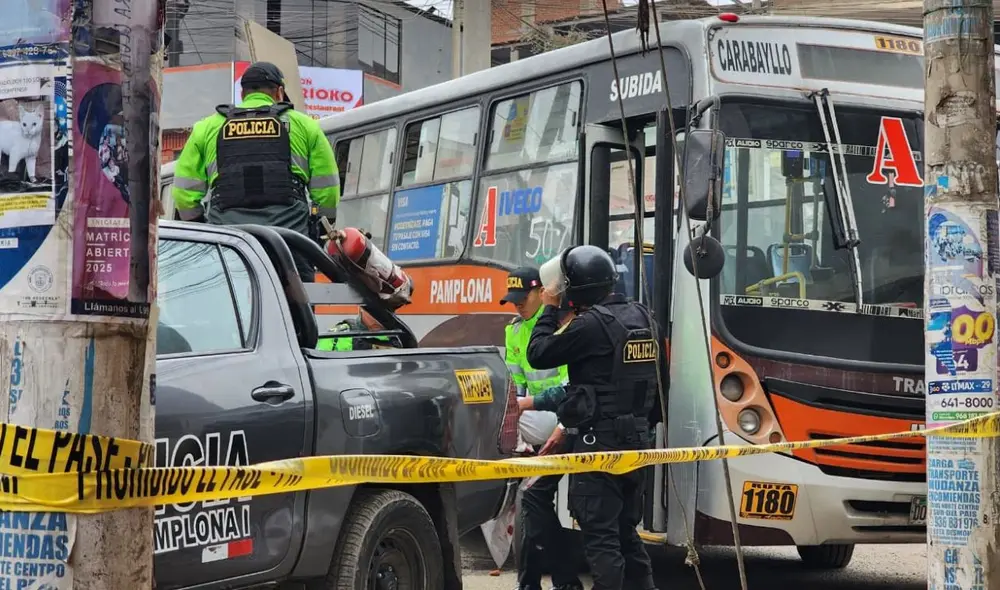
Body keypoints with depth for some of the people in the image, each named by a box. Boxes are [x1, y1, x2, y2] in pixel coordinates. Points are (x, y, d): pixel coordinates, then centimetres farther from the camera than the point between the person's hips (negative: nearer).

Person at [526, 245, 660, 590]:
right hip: (637, 437, 8)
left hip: (600, 441, -8)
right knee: (626, 529, 17)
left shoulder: (591, 324, -17)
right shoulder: (642, 319, 10)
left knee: (600, 535, -5)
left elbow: (539, 355, -8)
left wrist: (549, 309, 5)